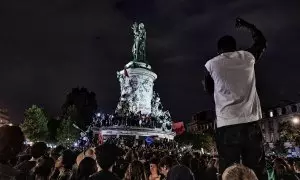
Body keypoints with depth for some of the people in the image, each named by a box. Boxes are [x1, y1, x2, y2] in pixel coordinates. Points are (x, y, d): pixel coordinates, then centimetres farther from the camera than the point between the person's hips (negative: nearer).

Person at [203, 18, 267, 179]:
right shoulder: (247, 56, 10)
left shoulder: (211, 64, 6)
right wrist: (247, 25, 43)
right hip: (250, 123, 2)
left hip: (227, 125, -1)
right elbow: (262, 40, 32)